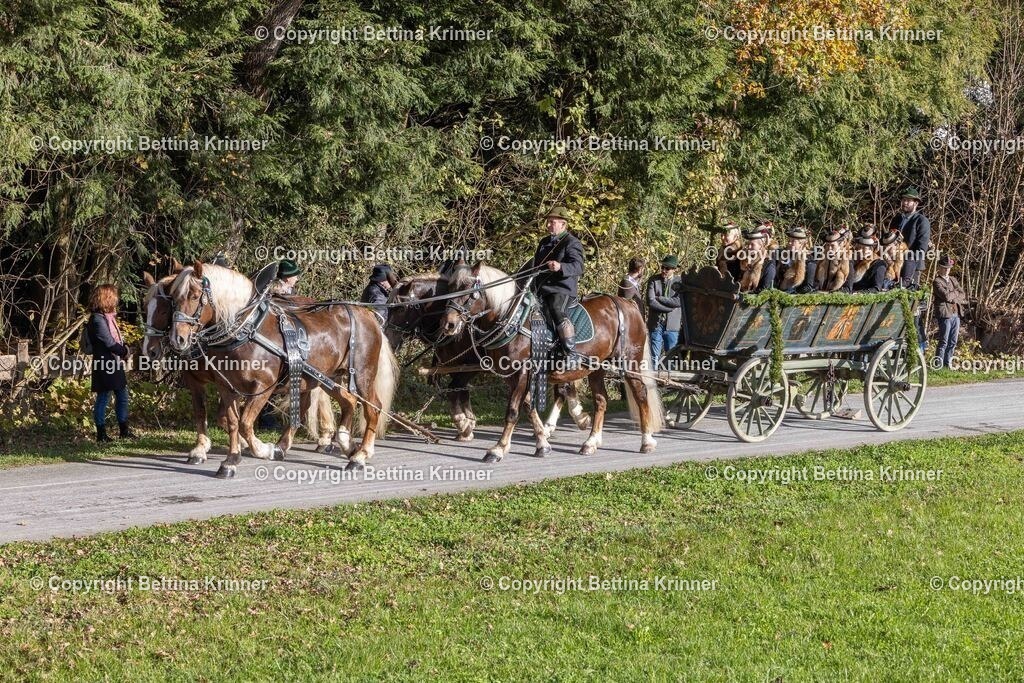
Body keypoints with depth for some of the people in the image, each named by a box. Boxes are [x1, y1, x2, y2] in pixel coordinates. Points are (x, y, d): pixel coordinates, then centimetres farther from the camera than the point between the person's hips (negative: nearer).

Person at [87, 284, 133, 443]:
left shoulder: (109, 316, 14)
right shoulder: (98, 319, -16)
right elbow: (108, 342, -18)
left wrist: (123, 349, -2)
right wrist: (124, 351, -5)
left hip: (115, 363, 10)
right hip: (104, 364, -10)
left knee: (122, 396, 15)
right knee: (103, 398, -3)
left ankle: (124, 430, 24)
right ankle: (101, 434, 3)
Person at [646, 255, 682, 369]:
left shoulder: (679, 282, 1)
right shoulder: (653, 280, 0)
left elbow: (679, 301, -13)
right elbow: (650, 302, -11)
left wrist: (659, 298, -14)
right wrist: (670, 307, -15)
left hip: (672, 325, 0)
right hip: (656, 323, 0)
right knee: (654, 357, 3)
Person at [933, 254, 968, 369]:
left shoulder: (953, 280, 19)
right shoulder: (937, 282, -4)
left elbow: (963, 295, 12)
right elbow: (946, 295, -16)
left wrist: (953, 297, -6)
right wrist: (956, 293, 0)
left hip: (956, 313, 7)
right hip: (945, 313, -7)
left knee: (953, 342, 7)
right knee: (944, 341, -8)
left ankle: (948, 363, 13)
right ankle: (939, 364, -5)